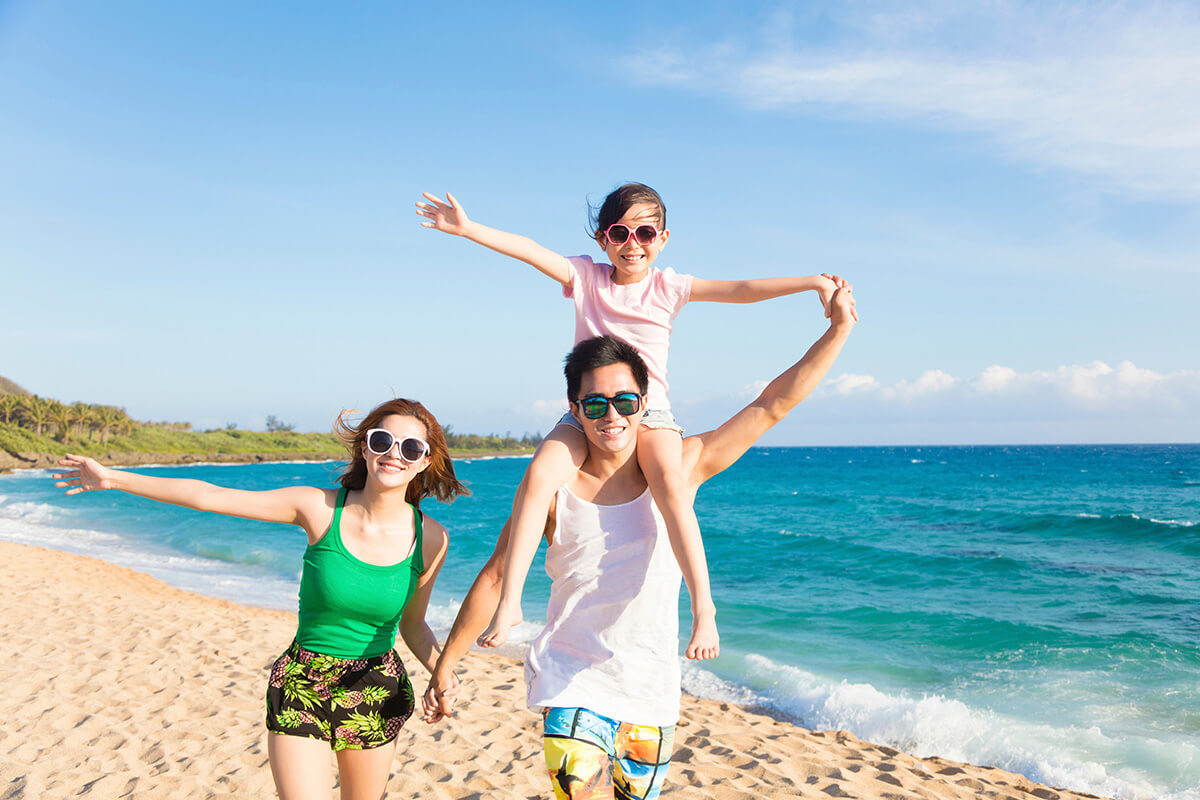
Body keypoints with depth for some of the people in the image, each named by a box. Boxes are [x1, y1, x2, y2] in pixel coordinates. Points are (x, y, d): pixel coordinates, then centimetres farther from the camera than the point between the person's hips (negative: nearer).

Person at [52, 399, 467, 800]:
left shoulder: (431, 538, -9)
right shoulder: (319, 508, -14)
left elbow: (413, 625, 4)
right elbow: (210, 496, -10)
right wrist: (114, 478, -7)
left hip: (377, 695, 2)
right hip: (302, 686, -2)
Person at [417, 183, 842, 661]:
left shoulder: (667, 287, 5)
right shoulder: (586, 277, 7)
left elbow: (740, 290, -3)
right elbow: (529, 250, -6)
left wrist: (813, 282, -13)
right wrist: (466, 228, -17)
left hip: (649, 408, -1)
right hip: (586, 408, 1)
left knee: (670, 484, -32)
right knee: (538, 474, -27)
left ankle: (703, 606, -25)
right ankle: (509, 602, -20)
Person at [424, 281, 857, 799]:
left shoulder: (679, 468, -3)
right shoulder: (553, 487, -7)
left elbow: (772, 406, -1)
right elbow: (495, 577, 0)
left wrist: (839, 328, -3)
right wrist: (445, 667, 5)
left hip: (652, 694, 3)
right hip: (572, 685, -2)